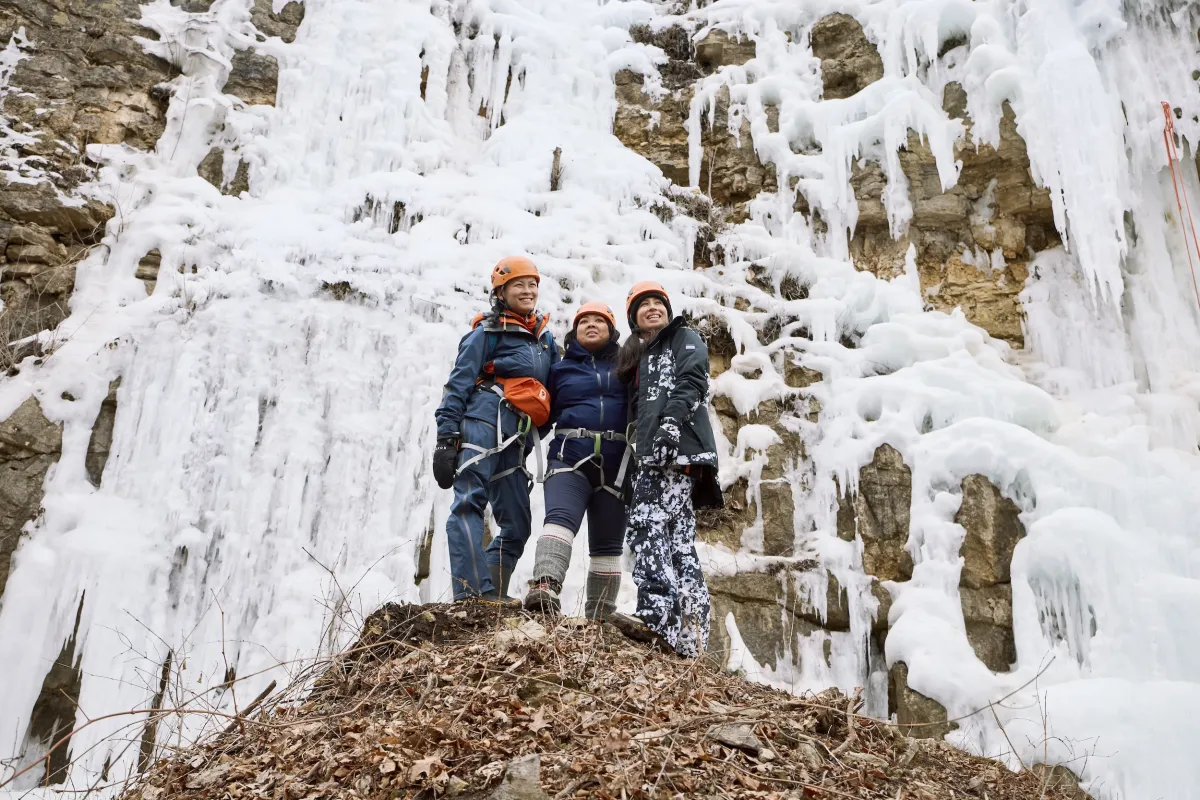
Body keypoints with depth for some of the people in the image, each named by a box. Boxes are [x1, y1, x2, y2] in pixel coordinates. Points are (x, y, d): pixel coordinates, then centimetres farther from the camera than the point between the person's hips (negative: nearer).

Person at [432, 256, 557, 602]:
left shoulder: (546, 339, 23)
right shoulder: (488, 331, 5)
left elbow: (555, 392, 28)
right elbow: (459, 382, -2)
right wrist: (446, 436, -11)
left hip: (516, 439, 7)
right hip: (485, 420, -7)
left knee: (517, 525, 3)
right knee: (470, 500, -18)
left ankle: (493, 595, 10)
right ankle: (472, 592, -23)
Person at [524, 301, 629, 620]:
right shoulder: (561, 368, 18)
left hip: (616, 464, 1)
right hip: (570, 458, -1)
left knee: (606, 544, 3)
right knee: (560, 518, -26)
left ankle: (599, 619, 8)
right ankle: (545, 587, -46)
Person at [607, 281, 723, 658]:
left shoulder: (685, 338, 12)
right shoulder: (638, 357, 33)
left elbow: (691, 381, -8)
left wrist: (671, 421, -24)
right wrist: (639, 453, 20)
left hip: (678, 445, -8)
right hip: (653, 453, 8)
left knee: (648, 523, -24)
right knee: (677, 535, 1)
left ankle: (658, 616, -34)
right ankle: (688, 633, -2)